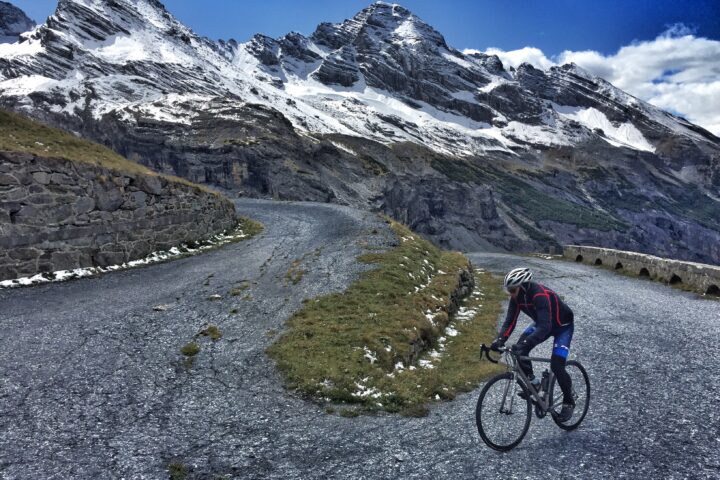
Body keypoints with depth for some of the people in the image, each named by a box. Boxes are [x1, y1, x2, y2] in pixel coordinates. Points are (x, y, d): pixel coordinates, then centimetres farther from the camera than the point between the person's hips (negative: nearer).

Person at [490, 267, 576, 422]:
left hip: (562, 326, -7)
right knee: (520, 350, -14)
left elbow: (545, 327, -47)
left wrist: (524, 344, -57)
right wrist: (499, 340, -32)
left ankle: (569, 402, 8)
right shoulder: (517, 297, -17)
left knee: (556, 365, -16)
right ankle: (532, 382, 6)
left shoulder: (541, 295, -39)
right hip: (542, 324, 7)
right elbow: (510, 321, -16)